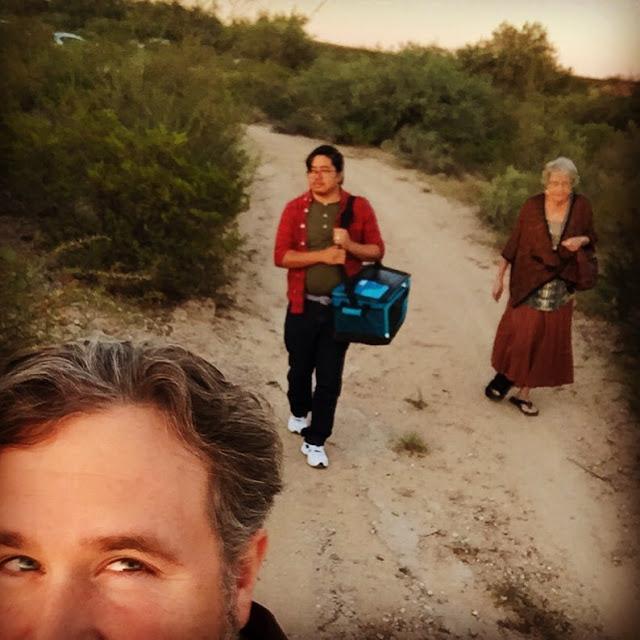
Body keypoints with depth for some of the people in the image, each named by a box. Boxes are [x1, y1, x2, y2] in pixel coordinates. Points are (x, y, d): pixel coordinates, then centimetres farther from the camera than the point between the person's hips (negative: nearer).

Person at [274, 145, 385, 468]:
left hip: (340, 308, -1)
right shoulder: (295, 209, -4)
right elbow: (280, 256, -10)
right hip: (303, 306, 1)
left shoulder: (358, 208, -3)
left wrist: (351, 246, -20)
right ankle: (299, 412, 49)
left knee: (329, 378, 5)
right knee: (299, 369, 18)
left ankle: (315, 441, 20)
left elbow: (377, 250, 0)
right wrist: (322, 255, -21)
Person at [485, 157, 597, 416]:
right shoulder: (532, 206, -8)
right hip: (528, 283, -2)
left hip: (560, 287, 2)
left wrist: (581, 240, -14)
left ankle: (524, 392, 19)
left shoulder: (581, 206, -3)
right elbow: (513, 243, -3)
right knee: (520, 334, -5)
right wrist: (499, 276, -2)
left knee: (547, 341, 7)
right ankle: (504, 376, 21)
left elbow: (591, 238, 10)